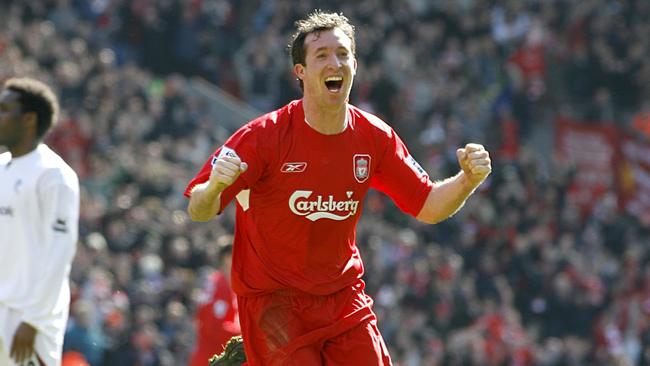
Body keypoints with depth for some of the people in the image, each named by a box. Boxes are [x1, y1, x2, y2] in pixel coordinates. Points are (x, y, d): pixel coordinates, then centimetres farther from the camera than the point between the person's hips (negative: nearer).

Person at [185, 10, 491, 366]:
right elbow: (198, 211, -16)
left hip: (344, 297, 5)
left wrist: (468, 180, -13)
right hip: (272, 299, -5)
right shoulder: (265, 136, -15)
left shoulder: (374, 136, -1)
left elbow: (427, 206, 7)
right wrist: (214, 186, -39)